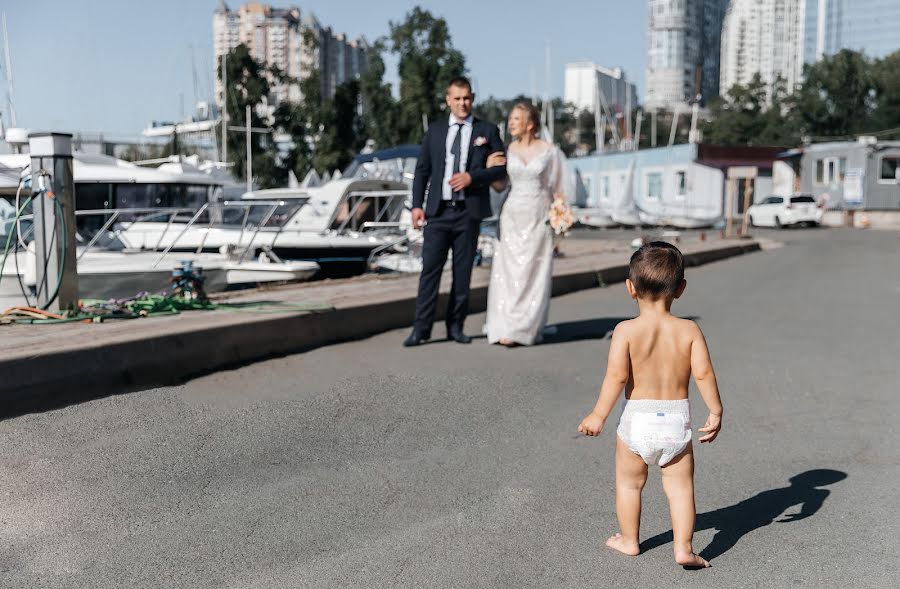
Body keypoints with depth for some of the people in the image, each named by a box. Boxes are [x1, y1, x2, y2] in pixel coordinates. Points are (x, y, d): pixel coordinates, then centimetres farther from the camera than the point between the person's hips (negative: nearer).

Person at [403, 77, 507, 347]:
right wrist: (417, 205, 1)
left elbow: (502, 167, 3)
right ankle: (421, 327, -3)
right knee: (430, 269, -5)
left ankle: (455, 326, 15)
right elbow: (422, 170, 11)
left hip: (469, 212, 0)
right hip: (438, 211, 1)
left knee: (463, 272, 5)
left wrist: (473, 177, -11)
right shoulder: (434, 131, 11)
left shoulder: (487, 131, 6)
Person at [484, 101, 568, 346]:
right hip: (512, 216, 2)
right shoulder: (509, 150, 7)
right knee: (507, 273, -2)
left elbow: (556, 189, 2)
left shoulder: (549, 151, -1)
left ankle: (525, 329, 6)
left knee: (534, 275, -1)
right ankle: (506, 327, 3)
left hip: (539, 218, -2)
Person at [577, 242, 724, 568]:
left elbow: (617, 376, -17)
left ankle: (628, 540, 31)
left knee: (629, 483, 18)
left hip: (637, 421, -1)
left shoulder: (626, 330, -12)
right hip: (677, 421, 1)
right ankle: (683, 548, 10)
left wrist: (599, 415, -10)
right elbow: (704, 373, -8)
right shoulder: (689, 330, -5)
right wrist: (716, 412, 4)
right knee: (680, 486, 12)